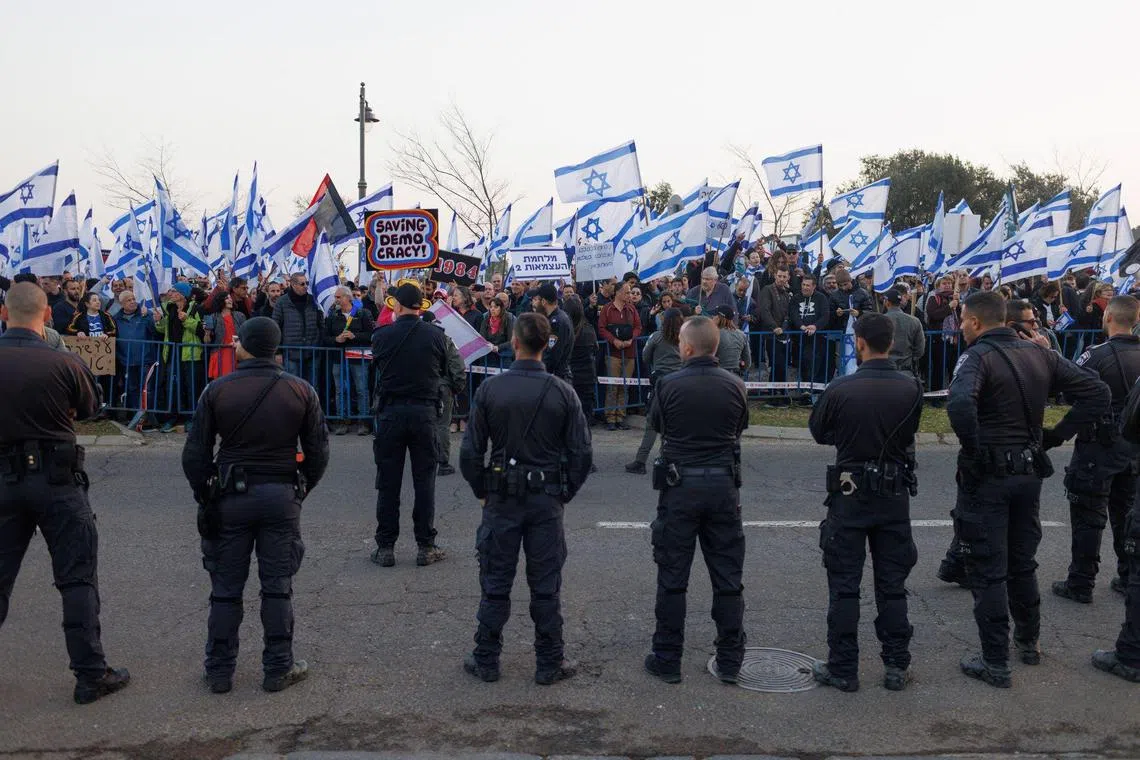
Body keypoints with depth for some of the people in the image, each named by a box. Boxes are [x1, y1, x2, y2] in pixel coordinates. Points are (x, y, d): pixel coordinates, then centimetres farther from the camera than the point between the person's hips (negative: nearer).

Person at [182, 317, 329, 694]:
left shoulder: (217, 390, -4)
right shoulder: (301, 391, -2)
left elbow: (194, 454, -3)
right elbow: (318, 451, 1)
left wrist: (205, 495, 9)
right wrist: (301, 490, 13)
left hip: (230, 496, 0)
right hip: (282, 496, 0)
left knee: (226, 588, 9)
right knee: (277, 587, 8)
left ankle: (219, 670, 18)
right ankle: (279, 668, 14)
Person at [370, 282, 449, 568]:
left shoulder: (381, 336, -7)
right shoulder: (435, 336, -5)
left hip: (390, 413, 0)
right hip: (424, 412, 0)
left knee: (388, 483, 7)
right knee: (424, 481, 8)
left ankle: (385, 547, 11)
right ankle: (426, 547, 11)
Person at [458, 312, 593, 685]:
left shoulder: (490, 389, -8)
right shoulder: (563, 392, -7)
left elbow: (470, 451, -5)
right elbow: (582, 454, -5)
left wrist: (482, 492, 9)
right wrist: (565, 494, 9)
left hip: (502, 499, 0)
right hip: (548, 500, 0)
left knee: (495, 584, 10)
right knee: (546, 586, 8)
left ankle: (486, 661, 19)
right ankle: (549, 664, 17)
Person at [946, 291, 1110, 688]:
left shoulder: (977, 356, -16)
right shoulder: (1039, 354, 4)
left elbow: (960, 404, -36)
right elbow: (1096, 393, 4)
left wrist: (974, 450, -22)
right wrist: (1056, 435, 4)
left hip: (987, 476, -6)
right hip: (1030, 472, 7)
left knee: (987, 570, 3)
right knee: (1022, 562, 23)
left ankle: (995, 663, 8)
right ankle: (1029, 641, 38)